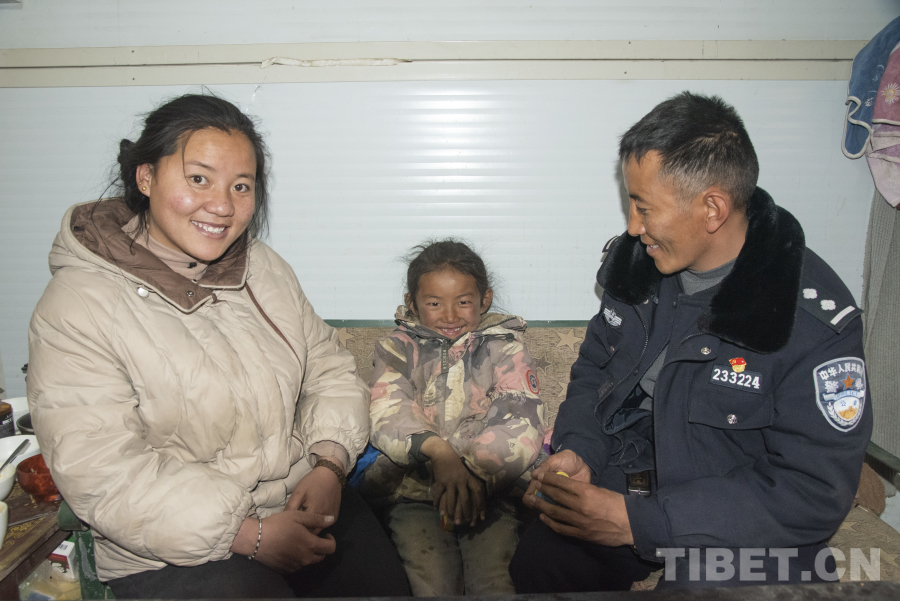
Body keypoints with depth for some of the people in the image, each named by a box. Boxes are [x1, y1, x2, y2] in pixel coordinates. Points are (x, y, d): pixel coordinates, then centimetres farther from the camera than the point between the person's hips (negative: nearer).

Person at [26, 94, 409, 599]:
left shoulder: (264, 268, 5)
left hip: (306, 501, 5)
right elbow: (101, 475, -18)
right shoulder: (77, 309, -13)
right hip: (175, 550, -4)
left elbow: (330, 368, 7)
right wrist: (251, 535, -20)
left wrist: (329, 466, -9)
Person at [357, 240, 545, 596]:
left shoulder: (505, 349, 8)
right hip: (413, 491, 0)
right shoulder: (399, 348, 11)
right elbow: (387, 413, -9)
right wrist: (437, 451, -29)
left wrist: (470, 467, -25)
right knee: (433, 583, -21)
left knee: (494, 583, -20)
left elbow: (521, 426, -7)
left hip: (490, 489, 0)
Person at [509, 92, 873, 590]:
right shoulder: (637, 258, -3)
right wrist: (576, 450, -9)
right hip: (624, 481, 4)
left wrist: (640, 521, -26)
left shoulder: (816, 321, -21)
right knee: (535, 564, -16)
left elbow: (815, 492, -20)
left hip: (741, 526, -3)